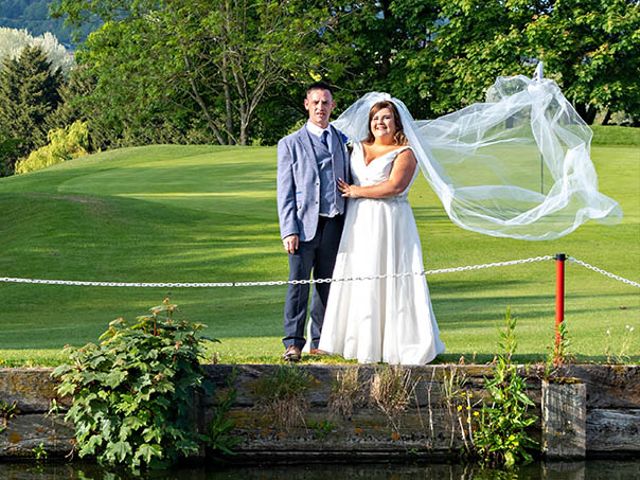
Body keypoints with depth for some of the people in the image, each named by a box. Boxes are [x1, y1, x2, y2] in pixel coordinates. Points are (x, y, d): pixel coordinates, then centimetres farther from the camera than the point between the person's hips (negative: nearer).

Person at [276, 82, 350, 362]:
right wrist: (288, 230, -9)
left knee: (327, 285, 7)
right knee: (298, 284, -6)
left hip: (334, 224, 3)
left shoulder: (343, 142, 14)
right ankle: (293, 343, -3)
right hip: (304, 224, -3)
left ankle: (320, 341, 14)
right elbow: (285, 192, 0)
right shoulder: (290, 144, 5)